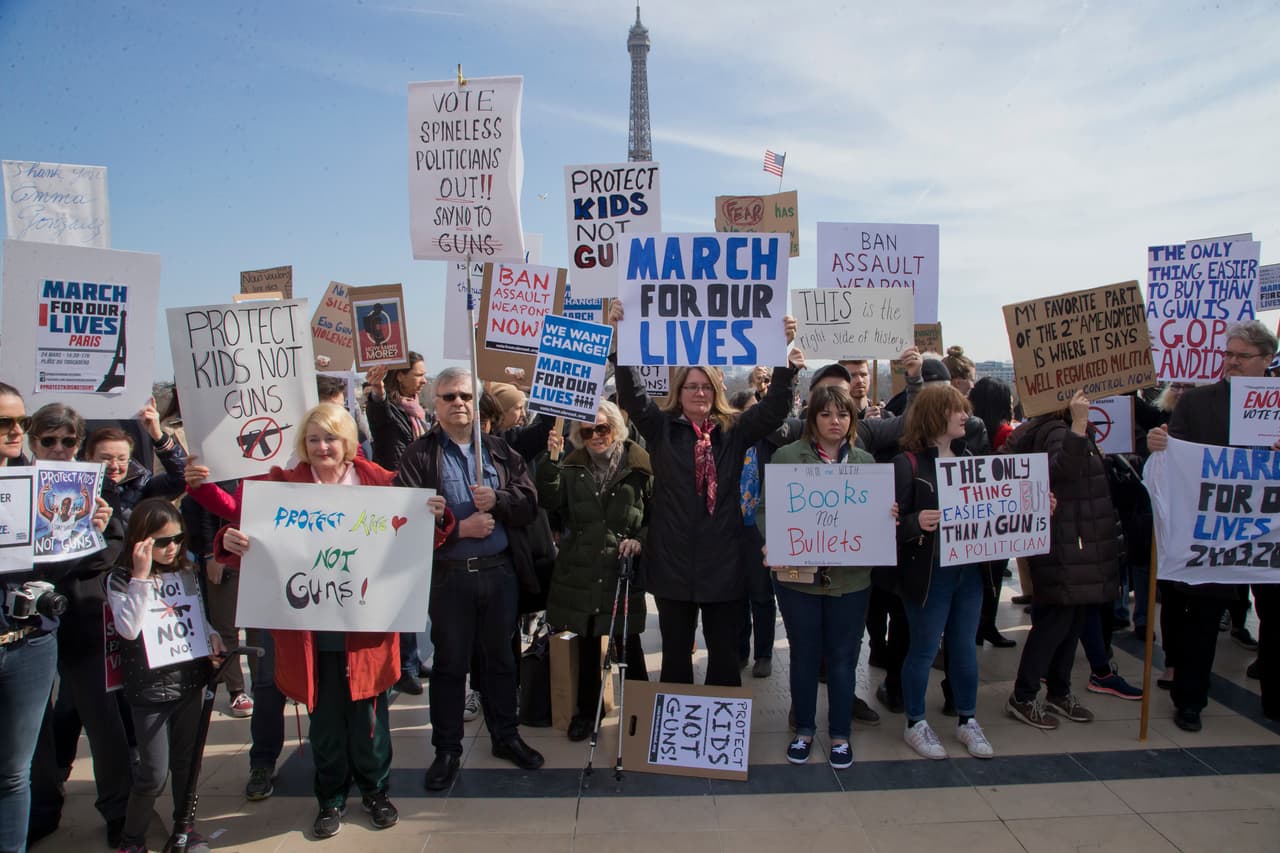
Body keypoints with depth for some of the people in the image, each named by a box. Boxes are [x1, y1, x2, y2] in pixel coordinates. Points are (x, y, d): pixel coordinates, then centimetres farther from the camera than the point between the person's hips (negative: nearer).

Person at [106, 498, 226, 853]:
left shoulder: (187, 573, 4)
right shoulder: (122, 579, -9)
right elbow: (129, 629, -22)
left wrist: (213, 638, -5)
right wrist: (142, 576, -25)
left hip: (190, 681, 4)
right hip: (150, 689, -4)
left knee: (186, 761, 16)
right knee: (154, 772, 0)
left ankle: (184, 825, 35)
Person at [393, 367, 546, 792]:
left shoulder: (500, 451, 8)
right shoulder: (419, 455, -2)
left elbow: (529, 504, 3)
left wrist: (496, 499, -15)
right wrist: (460, 529, -17)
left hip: (500, 570, 3)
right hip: (448, 576, -3)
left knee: (499, 658, 15)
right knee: (450, 663, 9)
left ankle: (505, 736, 32)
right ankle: (447, 749, 24)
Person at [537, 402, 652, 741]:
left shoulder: (640, 468, -3)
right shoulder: (572, 468, 5)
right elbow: (550, 503, -9)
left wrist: (640, 540, -12)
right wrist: (551, 461, -17)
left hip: (622, 573, -2)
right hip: (580, 572, 3)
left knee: (628, 643, 6)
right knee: (587, 645, 14)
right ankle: (586, 710, 30)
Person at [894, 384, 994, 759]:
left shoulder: (969, 458, 9)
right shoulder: (908, 463, -11)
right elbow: (894, 521, -14)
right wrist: (916, 522, -34)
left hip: (969, 569, 6)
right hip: (929, 572, -6)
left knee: (964, 646, 16)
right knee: (924, 649, 7)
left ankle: (967, 721, 32)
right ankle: (915, 724, 23)